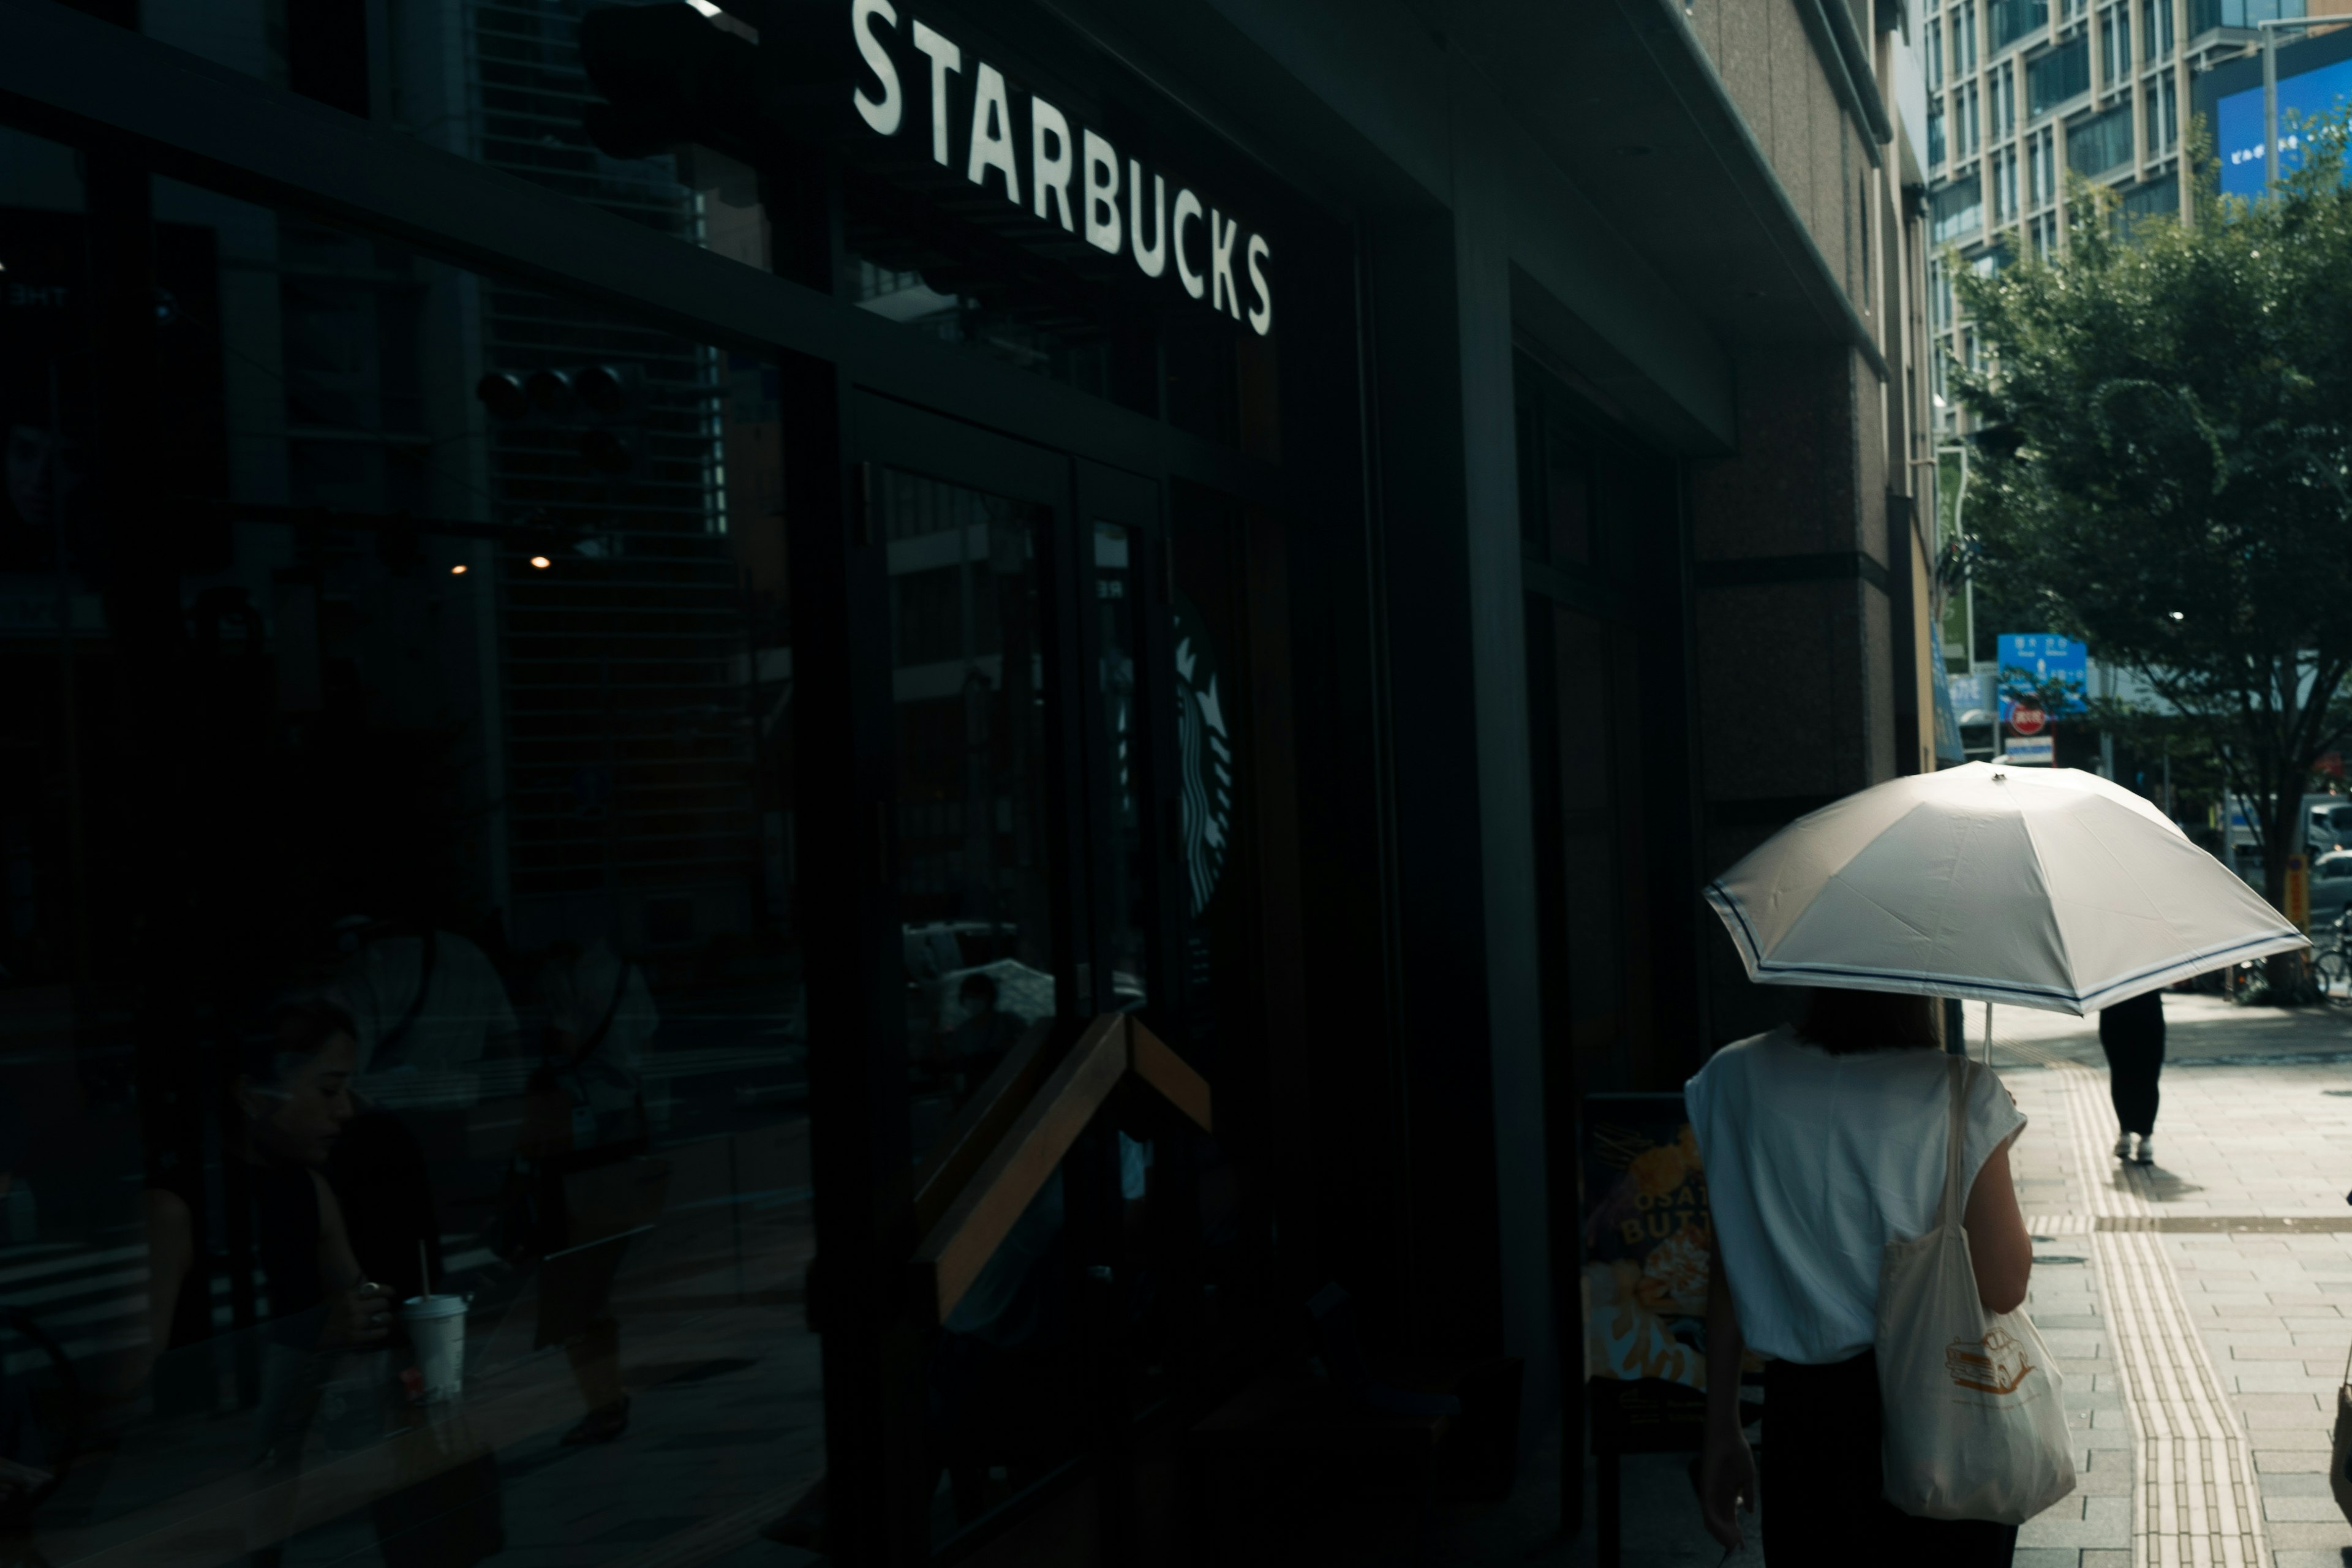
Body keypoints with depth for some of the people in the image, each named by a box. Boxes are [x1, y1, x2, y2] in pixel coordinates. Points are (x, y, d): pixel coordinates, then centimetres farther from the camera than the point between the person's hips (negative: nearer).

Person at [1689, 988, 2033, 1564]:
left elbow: (1728, 1275, -1)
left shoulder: (1737, 1080, -7)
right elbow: (2004, 1288, -12)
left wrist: (1721, 1432, 7)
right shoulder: (1960, 1092, -15)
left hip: (1804, 1406, 2)